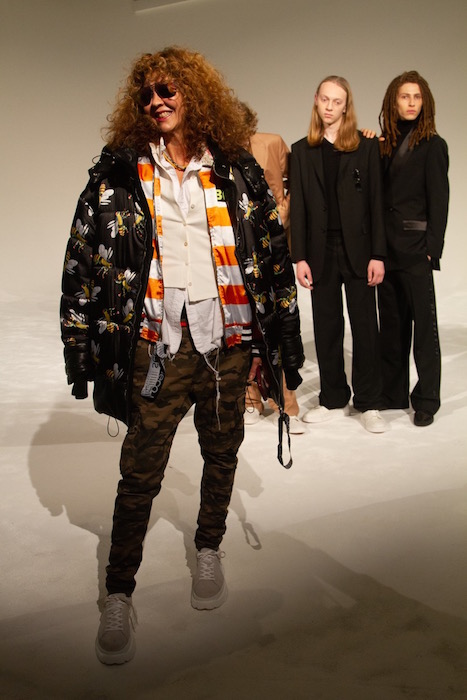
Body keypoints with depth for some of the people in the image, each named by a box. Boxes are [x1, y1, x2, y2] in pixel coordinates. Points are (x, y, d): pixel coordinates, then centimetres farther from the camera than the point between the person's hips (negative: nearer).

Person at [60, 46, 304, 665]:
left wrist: (287, 337, 6)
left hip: (228, 340, 2)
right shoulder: (118, 173, 3)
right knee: (141, 471, 1)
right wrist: (78, 344, 0)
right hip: (158, 343, -2)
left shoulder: (238, 173, 7)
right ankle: (119, 594, 17)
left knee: (222, 452, 15)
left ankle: (209, 549, 39)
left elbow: (274, 253, 8)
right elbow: (82, 259, 3)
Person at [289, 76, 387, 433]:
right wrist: (300, 257, -3)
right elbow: (297, 207, 5)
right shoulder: (302, 150, 8)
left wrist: (378, 255, -7)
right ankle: (333, 400, 19)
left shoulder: (366, 146, 3)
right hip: (321, 251, 2)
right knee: (327, 327, 7)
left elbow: (376, 202, 0)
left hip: (357, 249, -2)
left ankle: (369, 404, 11)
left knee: (365, 326, 1)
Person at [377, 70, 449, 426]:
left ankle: (426, 399, 8)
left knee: (424, 323, -1)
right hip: (386, 247, 5)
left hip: (415, 249, -5)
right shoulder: (384, 145, 13)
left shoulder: (432, 145, -1)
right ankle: (393, 394, 21)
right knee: (392, 323, 11)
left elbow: (439, 201, -6)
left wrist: (432, 248, -12)